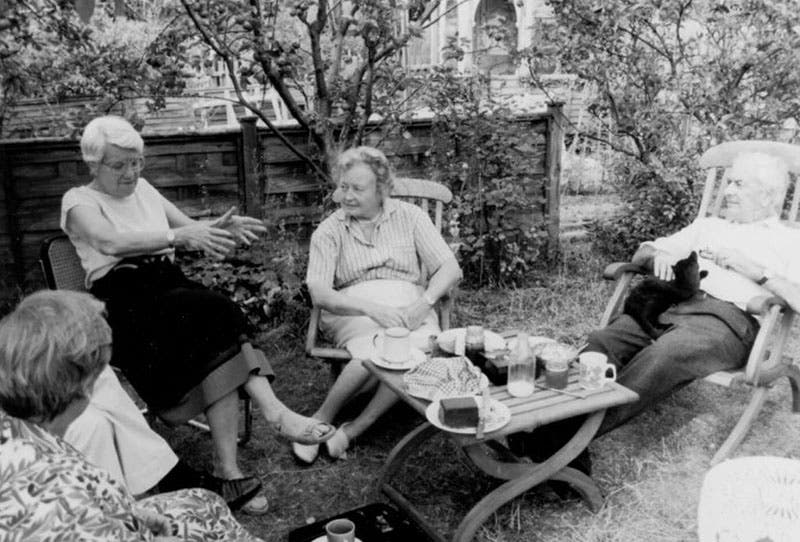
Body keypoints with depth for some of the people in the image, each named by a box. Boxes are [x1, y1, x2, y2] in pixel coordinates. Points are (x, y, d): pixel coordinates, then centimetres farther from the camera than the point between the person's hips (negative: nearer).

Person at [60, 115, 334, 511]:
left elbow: (190, 227, 15)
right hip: (123, 303, -5)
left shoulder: (143, 189, 19)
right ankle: (274, 413, -33)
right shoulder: (78, 201, 1)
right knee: (215, 315, -31)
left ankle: (227, 466, -31)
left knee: (213, 343, -27)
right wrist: (179, 235, -34)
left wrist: (219, 227, -10)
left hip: (169, 287, 5)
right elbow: (111, 242, -20)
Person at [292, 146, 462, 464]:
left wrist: (423, 304, -17)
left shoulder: (409, 217, 9)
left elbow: (450, 269, 3)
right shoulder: (328, 231, 6)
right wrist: (372, 308, -22)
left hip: (409, 309, 2)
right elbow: (319, 294, -6)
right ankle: (321, 420, -13)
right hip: (352, 313, -1)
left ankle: (354, 429, -21)